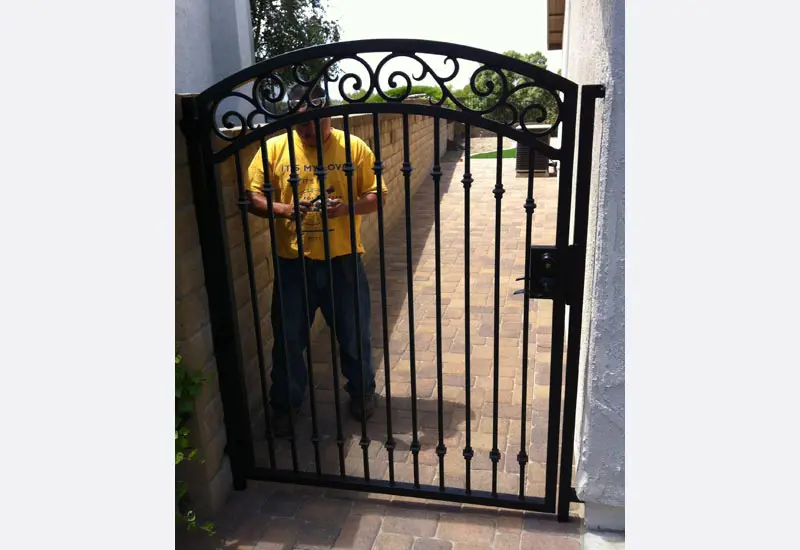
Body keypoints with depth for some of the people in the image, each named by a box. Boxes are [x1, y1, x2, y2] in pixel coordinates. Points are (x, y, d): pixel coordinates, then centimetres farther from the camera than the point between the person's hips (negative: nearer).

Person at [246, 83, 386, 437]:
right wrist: (285, 210, -21)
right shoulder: (274, 149, -2)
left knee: (354, 335, 13)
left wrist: (348, 206, -21)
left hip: (343, 261, 0)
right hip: (292, 264, 1)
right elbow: (253, 198, -2)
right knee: (288, 338, 10)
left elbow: (377, 195, -1)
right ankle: (285, 404, 31)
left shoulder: (354, 147, -2)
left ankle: (361, 391, 38)